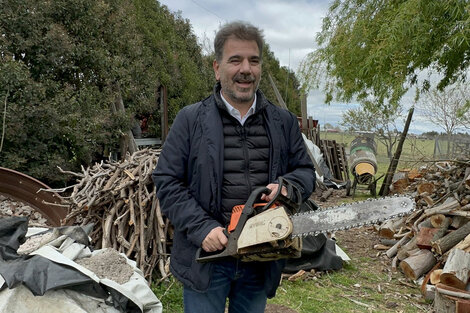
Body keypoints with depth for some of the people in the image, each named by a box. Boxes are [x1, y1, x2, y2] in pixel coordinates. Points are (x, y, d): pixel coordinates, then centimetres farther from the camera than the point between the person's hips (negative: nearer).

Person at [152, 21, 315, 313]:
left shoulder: (284, 122, 5)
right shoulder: (190, 119, -3)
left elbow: (306, 171, 10)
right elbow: (167, 182, -5)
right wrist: (202, 228, -16)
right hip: (206, 257, -2)